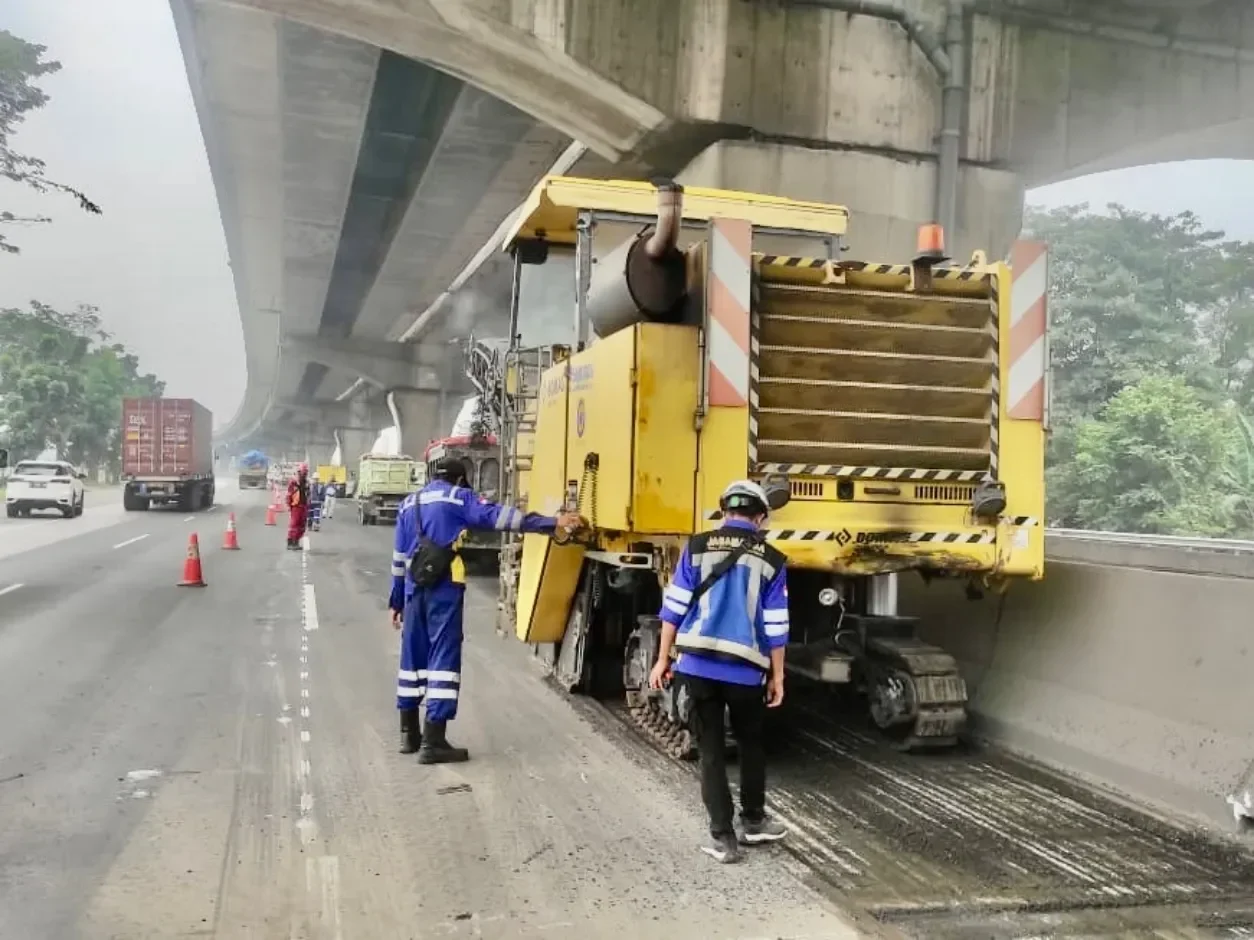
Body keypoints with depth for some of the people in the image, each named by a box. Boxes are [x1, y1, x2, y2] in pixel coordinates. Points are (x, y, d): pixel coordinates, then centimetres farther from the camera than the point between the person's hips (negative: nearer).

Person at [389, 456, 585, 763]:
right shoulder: (459, 497, 2)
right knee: (443, 656, -6)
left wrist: (396, 601, 24)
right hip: (443, 588, -6)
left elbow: (399, 557, 20)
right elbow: (497, 516, -12)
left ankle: (409, 733, 23)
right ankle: (433, 742, -9)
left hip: (415, 589, 7)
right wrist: (552, 523, -16)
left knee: (413, 655, 15)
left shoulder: (409, 503, 19)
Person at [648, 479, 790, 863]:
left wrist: (663, 659, 6)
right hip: (745, 670, 0)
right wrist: (777, 676, 10)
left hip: (697, 664, 0)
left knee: (711, 751, 9)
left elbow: (675, 608, 0)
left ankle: (722, 837, 11)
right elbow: (775, 628, 1)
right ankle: (753, 821, 34)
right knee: (751, 744, 23)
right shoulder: (771, 560, 1)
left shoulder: (697, 548, 1)